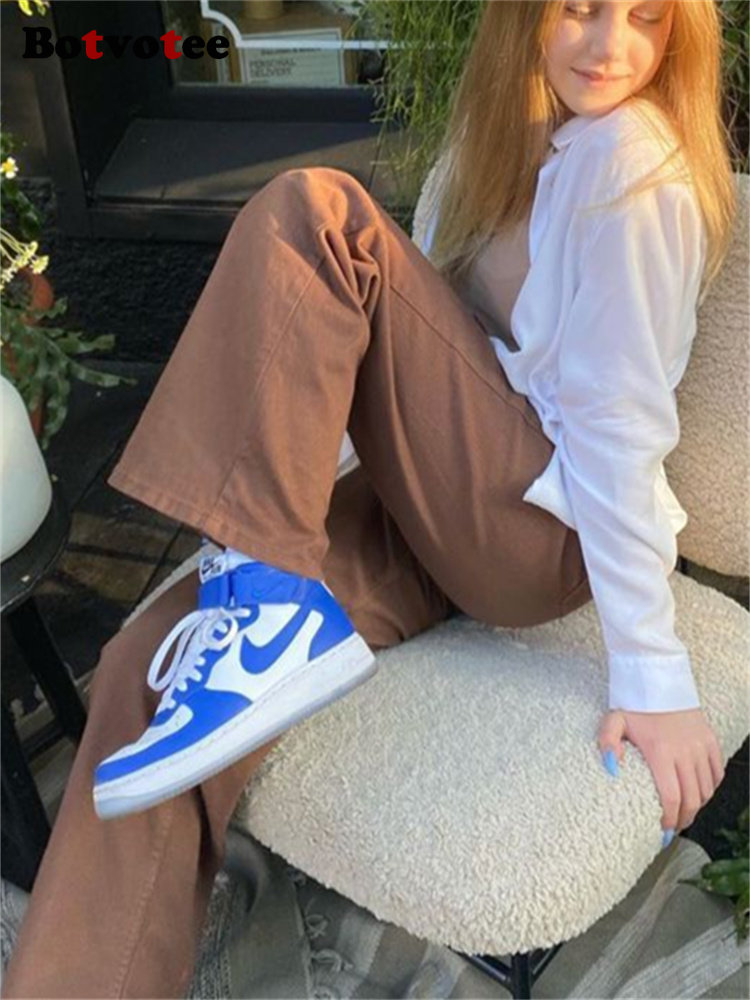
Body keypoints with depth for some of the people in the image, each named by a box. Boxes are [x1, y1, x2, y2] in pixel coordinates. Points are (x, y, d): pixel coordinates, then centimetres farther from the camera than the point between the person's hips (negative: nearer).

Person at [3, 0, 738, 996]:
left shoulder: (631, 157, -10)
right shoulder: (507, 126, 16)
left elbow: (622, 423, -17)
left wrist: (653, 671, -16)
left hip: (544, 530, -7)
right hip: (443, 512, 7)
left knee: (310, 216, -18)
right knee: (154, 664, -13)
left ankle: (277, 609, -21)